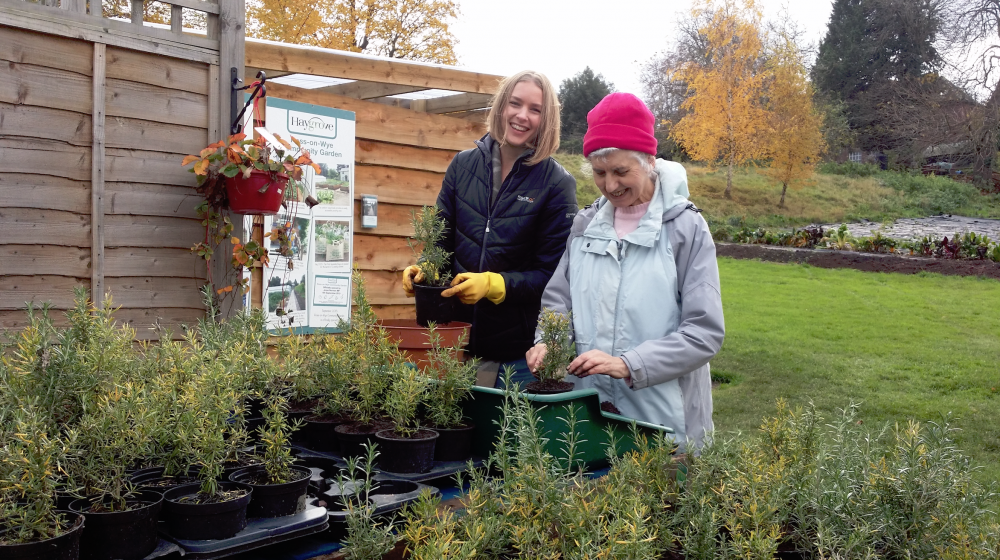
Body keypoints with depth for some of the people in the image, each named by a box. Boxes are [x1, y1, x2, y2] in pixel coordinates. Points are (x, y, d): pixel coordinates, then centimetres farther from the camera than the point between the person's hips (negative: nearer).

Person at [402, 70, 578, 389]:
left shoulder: (557, 184, -8)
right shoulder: (464, 165, 3)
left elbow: (553, 273, -11)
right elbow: (442, 237, 10)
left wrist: (492, 284, -24)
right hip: (458, 335, 3)